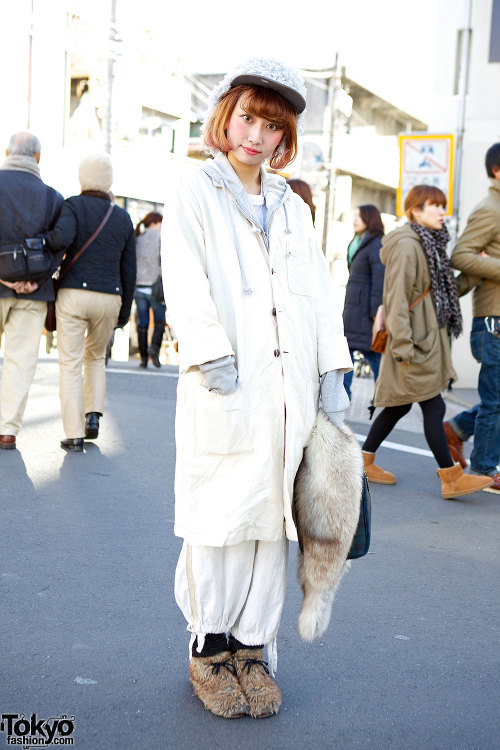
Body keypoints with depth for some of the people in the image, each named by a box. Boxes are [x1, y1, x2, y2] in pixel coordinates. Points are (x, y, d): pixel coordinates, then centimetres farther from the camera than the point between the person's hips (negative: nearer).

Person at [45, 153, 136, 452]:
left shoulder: (73, 206, -3)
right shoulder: (123, 218, 8)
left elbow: (62, 238, -24)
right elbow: (129, 270, 8)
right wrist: (125, 310, 15)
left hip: (73, 294, -3)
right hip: (109, 299, 3)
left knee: (70, 365, 2)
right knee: (95, 358, 24)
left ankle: (75, 435, -3)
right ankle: (93, 414, 9)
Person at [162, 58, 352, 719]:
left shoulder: (292, 208, 21)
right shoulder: (192, 194, 7)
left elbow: (319, 292, 16)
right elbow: (185, 287, -5)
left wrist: (333, 372, 6)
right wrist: (214, 359, -16)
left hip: (291, 389, 4)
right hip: (225, 391, -4)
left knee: (273, 515, 5)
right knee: (220, 517, -1)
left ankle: (253, 646, 16)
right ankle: (210, 649, 14)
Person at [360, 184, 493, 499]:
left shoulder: (431, 244, 16)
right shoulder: (406, 246, -14)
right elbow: (397, 297, -18)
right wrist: (403, 345, -21)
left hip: (428, 337, 10)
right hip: (414, 340, -10)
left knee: (400, 406, 14)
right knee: (433, 407, -6)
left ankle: (364, 461, 23)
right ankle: (451, 478, -1)